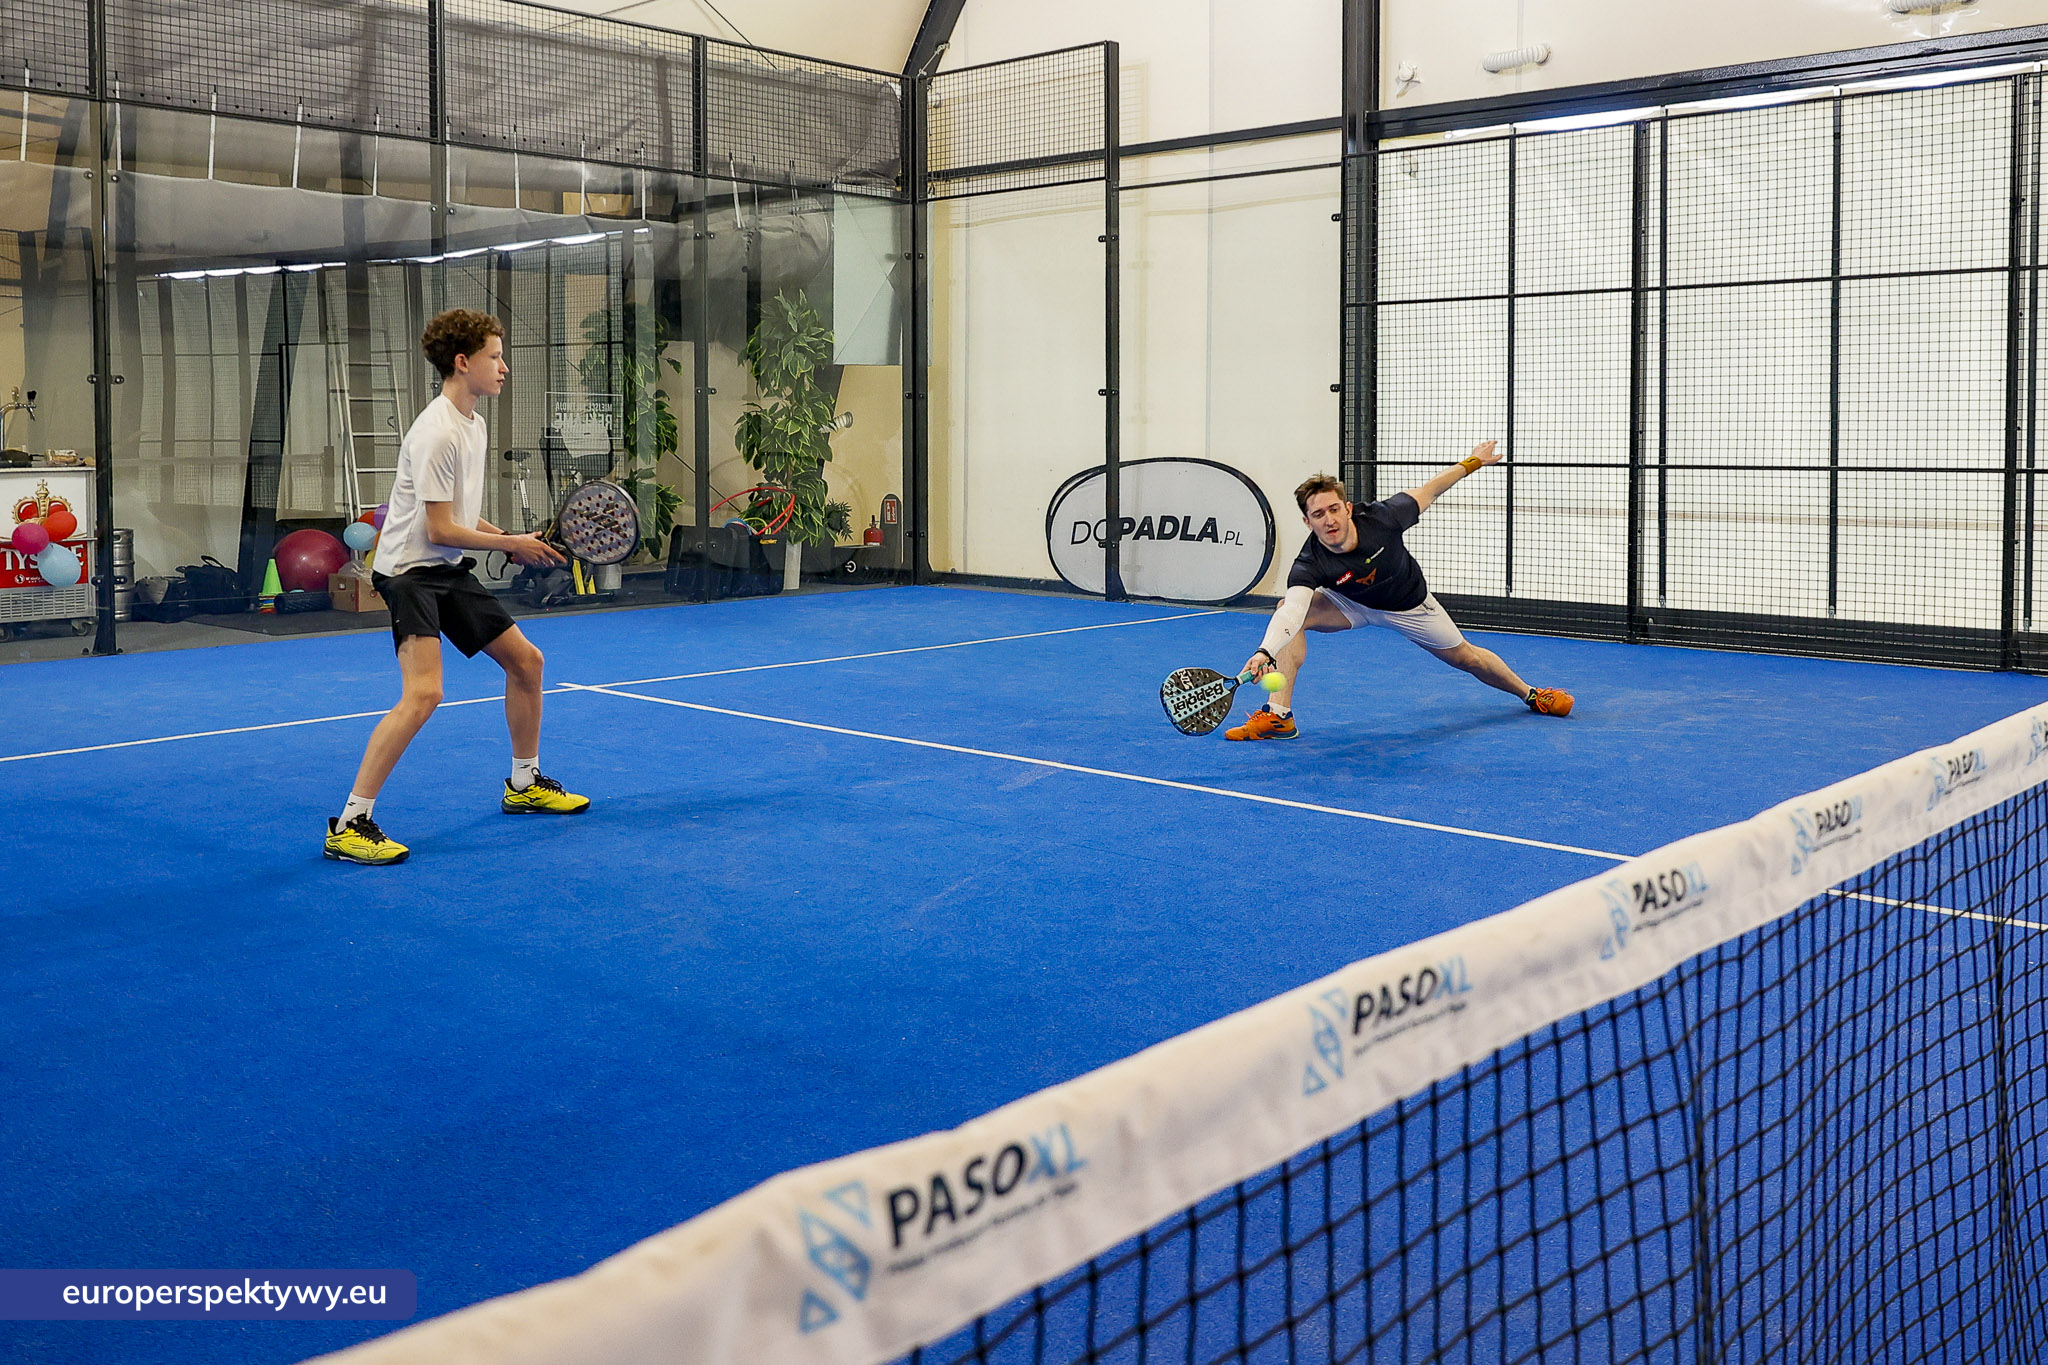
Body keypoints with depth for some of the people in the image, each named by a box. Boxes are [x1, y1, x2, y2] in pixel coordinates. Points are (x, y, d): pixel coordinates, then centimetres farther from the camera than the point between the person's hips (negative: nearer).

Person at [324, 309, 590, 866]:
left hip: (449, 572, 10)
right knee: (423, 691, -25)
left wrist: (511, 540, 8)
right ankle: (349, 825, -19)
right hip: (410, 572, -10)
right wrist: (512, 544, -10)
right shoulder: (437, 434, -20)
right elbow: (439, 530, -20)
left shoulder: (474, 425, 12)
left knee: (525, 660, 14)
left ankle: (524, 784, 32)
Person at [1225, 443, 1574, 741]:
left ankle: (1529, 693, 45)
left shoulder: (1381, 518, -35)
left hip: (1409, 604, 1)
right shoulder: (1310, 564, -38)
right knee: (1286, 607, -27)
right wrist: (1265, 652, -73)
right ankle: (1279, 715, -24)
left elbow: (1427, 492, -16)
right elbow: (1294, 609, -55)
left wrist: (1473, 461, -5)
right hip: (1352, 605, -1)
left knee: (1466, 658, 14)